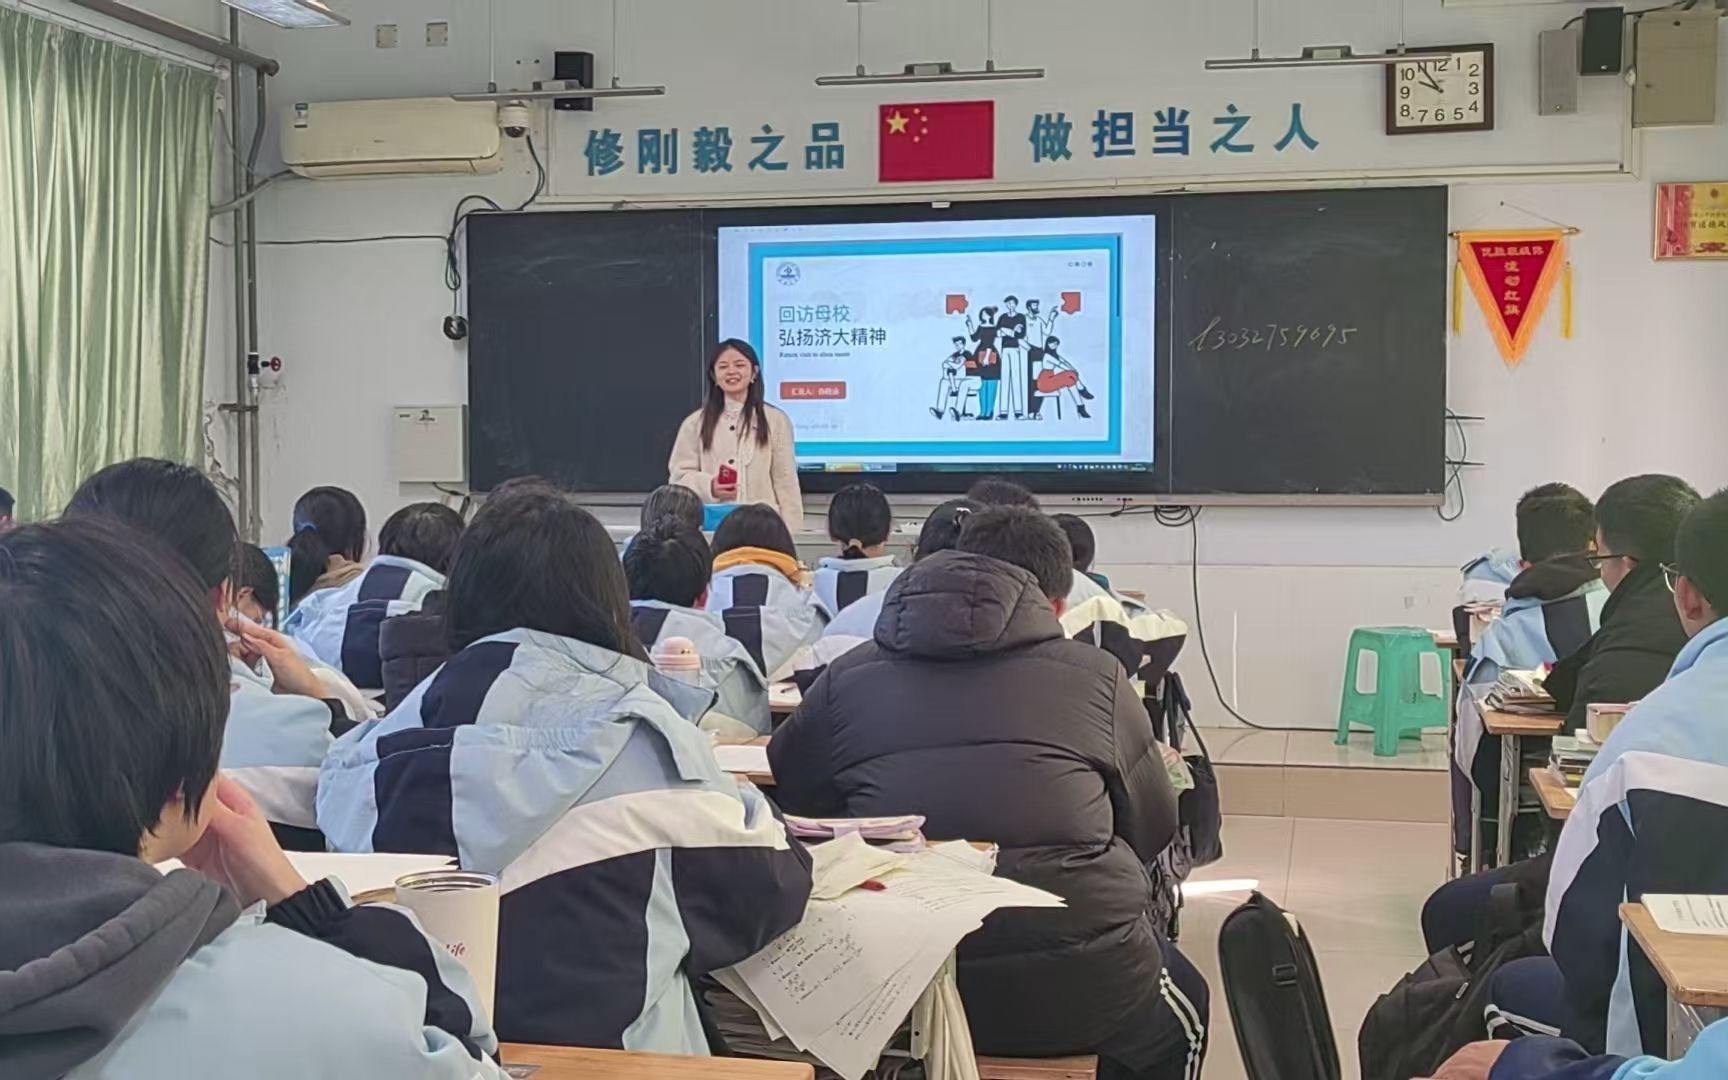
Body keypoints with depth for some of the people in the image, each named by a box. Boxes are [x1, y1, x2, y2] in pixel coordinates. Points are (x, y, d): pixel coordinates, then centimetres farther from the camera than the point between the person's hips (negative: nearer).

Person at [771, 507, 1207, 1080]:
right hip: (1077, 988, -3)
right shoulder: (1095, 677, 0)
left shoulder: (846, 678, 4)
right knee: (1180, 1015, 33)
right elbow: (1152, 831, 10)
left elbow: (793, 807, 18)